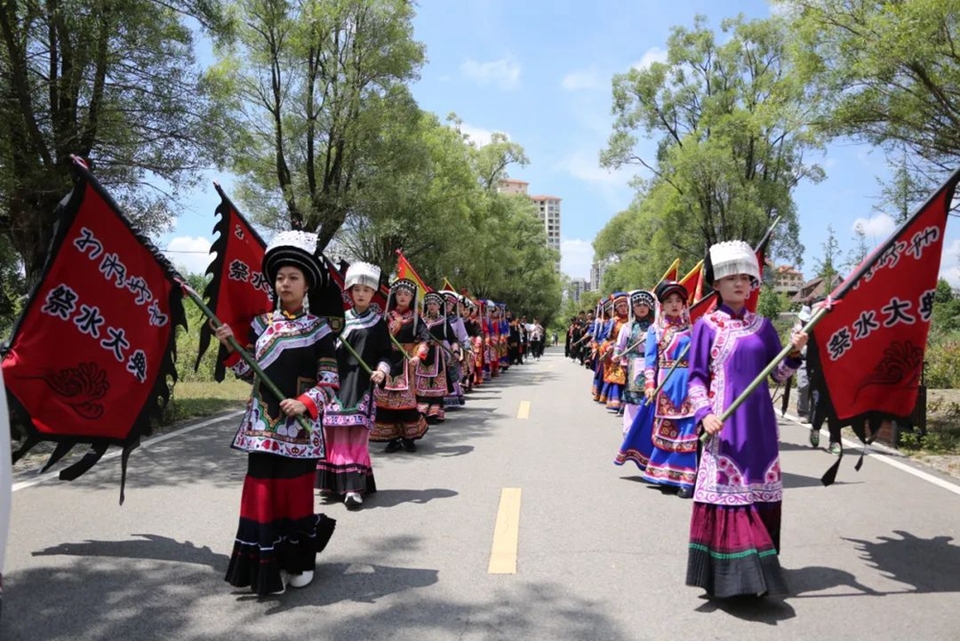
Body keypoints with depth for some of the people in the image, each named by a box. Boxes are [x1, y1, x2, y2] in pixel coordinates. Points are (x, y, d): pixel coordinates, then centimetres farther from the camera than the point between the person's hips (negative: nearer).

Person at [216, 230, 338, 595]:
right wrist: (231, 347, -3)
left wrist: (306, 403, -17)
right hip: (263, 423, 3)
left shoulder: (319, 329, -1)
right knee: (262, 489, 2)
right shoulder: (261, 325, 7)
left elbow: (330, 382, -3)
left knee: (296, 489, 5)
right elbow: (250, 372, 10)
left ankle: (299, 561, 23)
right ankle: (267, 567, 12)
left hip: (300, 425, -2)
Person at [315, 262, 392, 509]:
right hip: (338, 382, 2)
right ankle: (335, 482, 14)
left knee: (357, 434, -8)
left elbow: (386, 353, 3)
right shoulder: (340, 319, 9)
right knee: (337, 432, 1)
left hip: (362, 384, -2)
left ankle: (354, 486, -7)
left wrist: (382, 370, -14)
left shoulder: (378, 323, 6)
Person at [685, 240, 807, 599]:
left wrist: (794, 352, -8)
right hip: (724, 422, -4)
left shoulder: (762, 325, 10)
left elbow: (779, 375, 10)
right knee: (726, 489, -6)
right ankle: (727, 575, 3)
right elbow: (696, 378, -3)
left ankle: (757, 569, 21)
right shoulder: (707, 325, -2)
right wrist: (704, 413, -17)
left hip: (759, 421, 5)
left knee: (760, 490, 8)